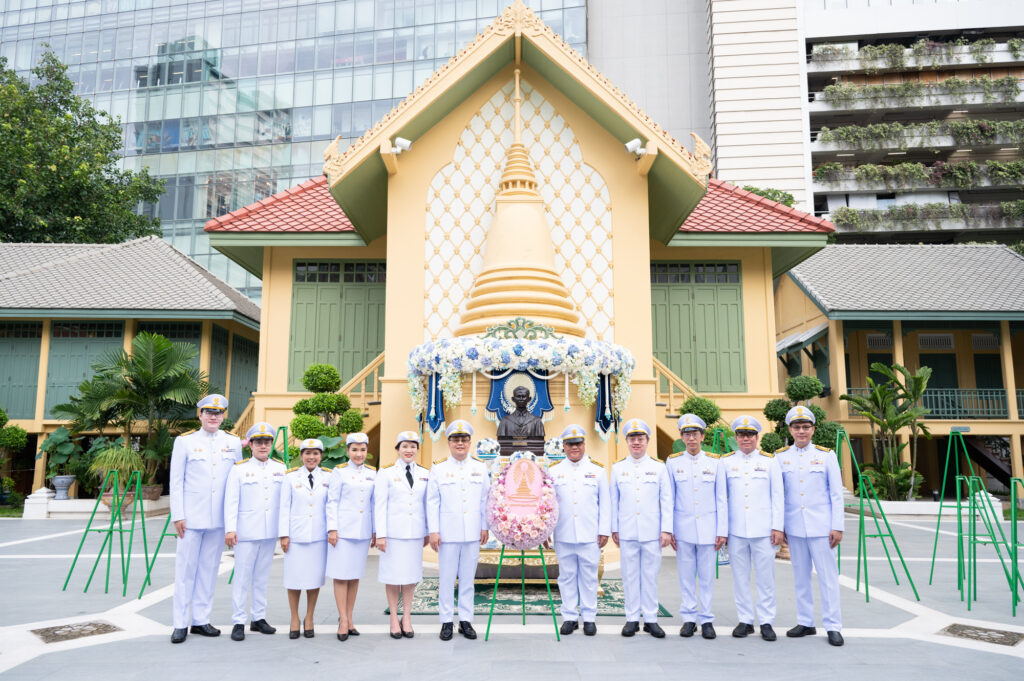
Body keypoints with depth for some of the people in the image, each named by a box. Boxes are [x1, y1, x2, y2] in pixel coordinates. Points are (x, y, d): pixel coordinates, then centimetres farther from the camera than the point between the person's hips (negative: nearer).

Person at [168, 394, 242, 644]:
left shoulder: (234, 443, 7)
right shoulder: (184, 442, 1)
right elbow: (176, 481, 0)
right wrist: (177, 516, -6)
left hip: (219, 518, 3)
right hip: (192, 517, -2)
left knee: (209, 569, 9)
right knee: (185, 569, 2)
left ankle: (201, 620, 19)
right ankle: (180, 624, 11)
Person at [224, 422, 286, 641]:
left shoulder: (281, 469, 7)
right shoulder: (239, 469, -1)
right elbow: (231, 501, -4)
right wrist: (230, 529, -11)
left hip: (270, 532, 3)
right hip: (246, 532, -3)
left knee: (262, 576, 11)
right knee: (242, 577, 0)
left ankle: (258, 618, 21)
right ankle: (238, 622, 8)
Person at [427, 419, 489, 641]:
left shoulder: (480, 467, 8)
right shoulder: (438, 468, 2)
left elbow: (484, 500, 10)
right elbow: (432, 501, 1)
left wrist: (485, 527, 5)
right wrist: (433, 531, -5)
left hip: (472, 533, 2)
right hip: (448, 532, -2)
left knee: (468, 577, 8)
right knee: (446, 578, 3)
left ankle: (466, 620, 19)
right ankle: (446, 621, 15)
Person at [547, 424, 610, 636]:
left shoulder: (597, 471, 7)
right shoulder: (554, 472, 8)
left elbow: (605, 503, 7)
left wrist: (604, 531, 1)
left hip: (590, 536, -1)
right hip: (563, 535, 1)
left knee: (589, 577, 4)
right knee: (567, 576, 7)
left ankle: (589, 617, 15)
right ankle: (569, 617, 17)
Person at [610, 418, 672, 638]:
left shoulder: (659, 467, 5)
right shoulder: (618, 468, 7)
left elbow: (666, 501, 4)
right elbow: (613, 501, 9)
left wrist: (666, 530, -2)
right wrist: (614, 529, 6)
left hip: (652, 532, -1)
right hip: (627, 532, 1)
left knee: (650, 575, 4)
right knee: (630, 575, 5)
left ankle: (651, 619, 15)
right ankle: (632, 619, 15)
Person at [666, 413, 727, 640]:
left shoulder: (714, 462, 2)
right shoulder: (673, 462, 2)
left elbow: (721, 499, 4)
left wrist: (722, 531, 0)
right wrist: (668, 530, 1)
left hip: (707, 528, 0)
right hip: (683, 528, 0)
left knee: (707, 576, 5)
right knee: (686, 576, 6)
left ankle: (706, 620, 16)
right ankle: (688, 618, 17)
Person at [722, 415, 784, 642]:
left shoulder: (770, 461, 5)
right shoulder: (726, 462, 7)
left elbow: (777, 496, 5)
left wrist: (778, 527, -1)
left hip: (763, 530, -1)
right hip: (735, 530, 1)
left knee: (765, 576, 2)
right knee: (740, 577, 6)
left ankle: (766, 621, 14)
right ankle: (745, 620, 17)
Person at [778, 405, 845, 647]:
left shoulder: (826, 455, 1)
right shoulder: (780, 457, 5)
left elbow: (837, 495, 0)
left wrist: (837, 527, -5)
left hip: (821, 527, -2)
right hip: (794, 527, 2)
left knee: (827, 575, 0)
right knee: (800, 577, 9)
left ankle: (832, 626, 9)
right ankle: (805, 622, 20)